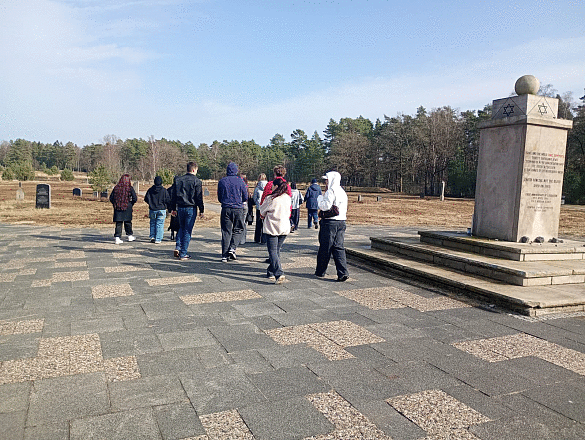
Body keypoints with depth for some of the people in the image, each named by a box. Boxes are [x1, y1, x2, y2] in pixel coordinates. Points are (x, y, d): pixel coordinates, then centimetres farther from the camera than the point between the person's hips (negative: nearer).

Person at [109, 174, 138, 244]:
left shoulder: (116, 188, 2)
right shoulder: (130, 188, -7)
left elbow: (111, 198, 5)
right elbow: (135, 198, -10)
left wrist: (115, 204, 15)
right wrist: (131, 204, 6)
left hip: (117, 208, 2)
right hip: (127, 208, -2)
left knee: (118, 223, 4)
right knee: (127, 222, 13)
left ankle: (117, 237, -3)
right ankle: (130, 236, 25)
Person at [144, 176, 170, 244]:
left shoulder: (150, 190, 0)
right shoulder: (164, 190, -8)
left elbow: (146, 199, 3)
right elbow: (168, 200, -7)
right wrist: (165, 206, 12)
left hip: (152, 209, 2)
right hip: (161, 210, -2)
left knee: (152, 223, 17)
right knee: (160, 224, 1)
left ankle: (152, 237, 10)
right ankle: (158, 239, -1)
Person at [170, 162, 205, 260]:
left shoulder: (178, 180, 8)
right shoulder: (196, 181, -7)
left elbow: (174, 195, 12)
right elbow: (199, 197, -8)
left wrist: (173, 209, 19)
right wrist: (201, 210, -1)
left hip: (180, 208, 5)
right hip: (191, 208, -5)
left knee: (181, 228, 22)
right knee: (187, 231, 1)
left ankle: (178, 247, 7)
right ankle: (183, 254, 3)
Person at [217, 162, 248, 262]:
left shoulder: (222, 181, 4)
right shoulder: (240, 181, -3)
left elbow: (219, 197, 11)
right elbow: (245, 197, 3)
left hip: (226, 209, 2)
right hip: (238, 209, -2)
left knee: (226, 231, 5)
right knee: (238, 230, 11)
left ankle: (225, 255, 4)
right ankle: (232, 248, -7)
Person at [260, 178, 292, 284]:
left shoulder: (270, 198, -11)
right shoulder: (287, 198, 4)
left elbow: (262, 211, 3)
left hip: (272, 228, -5)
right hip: (284, 227, 5)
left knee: (273, 251, -5)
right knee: (277, 250, 15)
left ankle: (279, 274, -19)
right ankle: (271, 272, 24)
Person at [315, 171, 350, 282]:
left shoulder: (331, 191, -13)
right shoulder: (342, 192, 15)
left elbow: (325, 206, -19)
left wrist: (320, 198, -1)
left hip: (330, 222, -8)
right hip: (341, 222, 8)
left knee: (325, 248, 4)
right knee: (339, 248, 6)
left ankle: (320, 271, 18)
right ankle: (343, 273, -2)